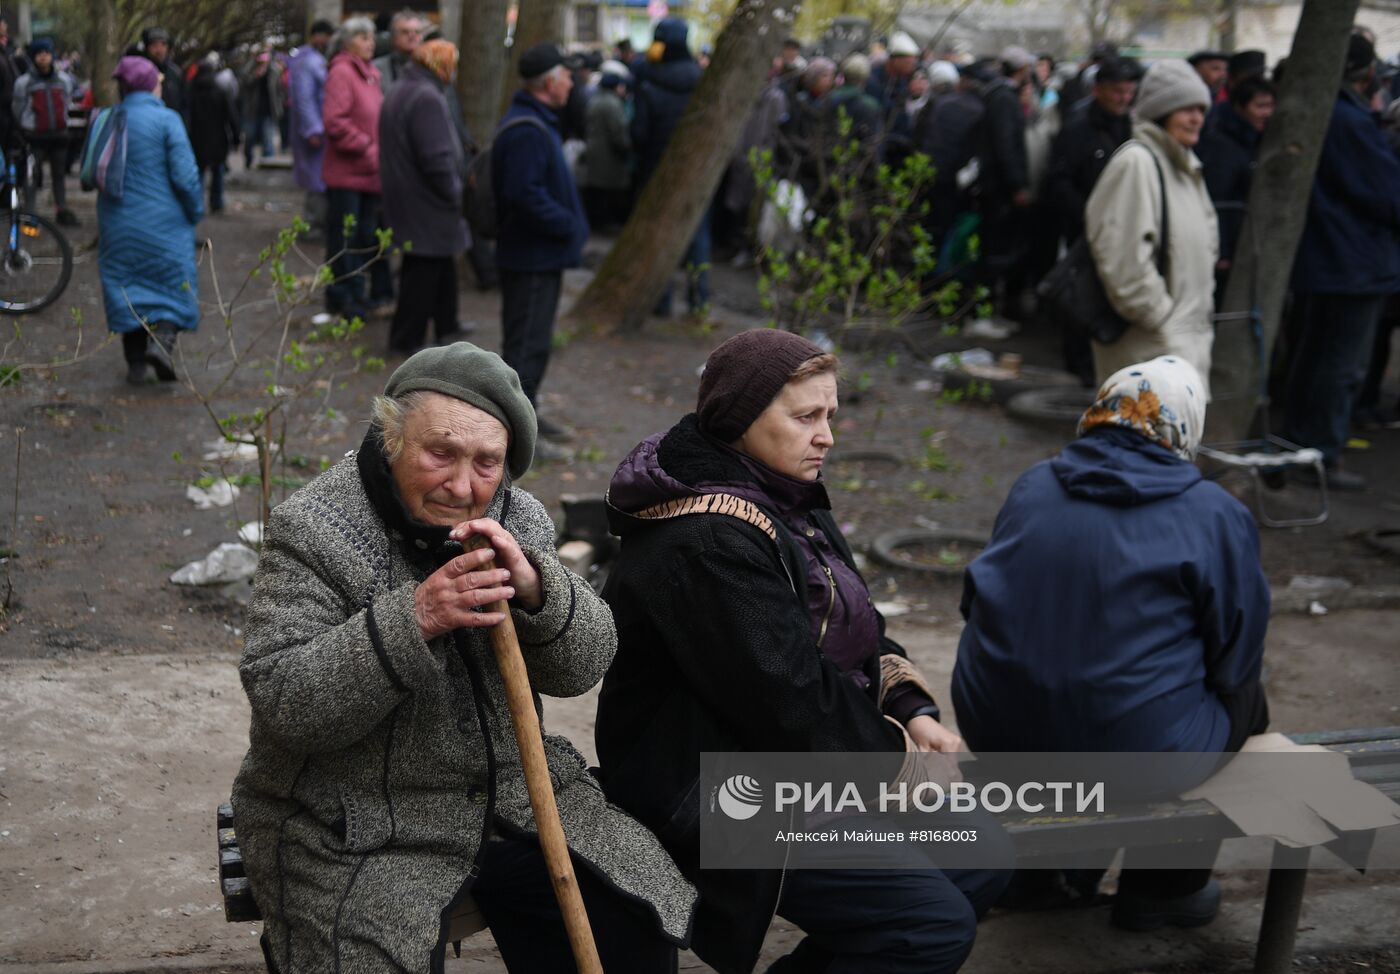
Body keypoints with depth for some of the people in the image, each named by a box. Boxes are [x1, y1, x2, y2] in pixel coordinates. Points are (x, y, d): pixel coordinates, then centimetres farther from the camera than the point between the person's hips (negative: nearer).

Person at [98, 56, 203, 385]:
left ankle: (135, 363, 12)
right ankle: (162, 340, -14)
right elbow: (184, 175, -14)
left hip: (118, 220, 4)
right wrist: (196, 211, 0)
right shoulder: (166, 119, -11)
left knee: (126, 287, 12)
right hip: (162, 220, -4)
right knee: (175, 283, 9)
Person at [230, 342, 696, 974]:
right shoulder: (312, 531, -13)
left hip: (514, 799, 5)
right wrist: (413, 619, -33)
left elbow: (582, 668, -2)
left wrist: (535, 587, -24)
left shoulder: (519, 520, 2)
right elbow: (280, 702, -21)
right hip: (360, 836, -4)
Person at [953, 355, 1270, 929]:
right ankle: (1165, 888, 31)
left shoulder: (1032, 487, 4)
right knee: (1245, 699, 23)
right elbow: (1237, 658, 0)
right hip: (1134, 752, -5)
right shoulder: (1216, 516, -8)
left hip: (996, 732, 5)